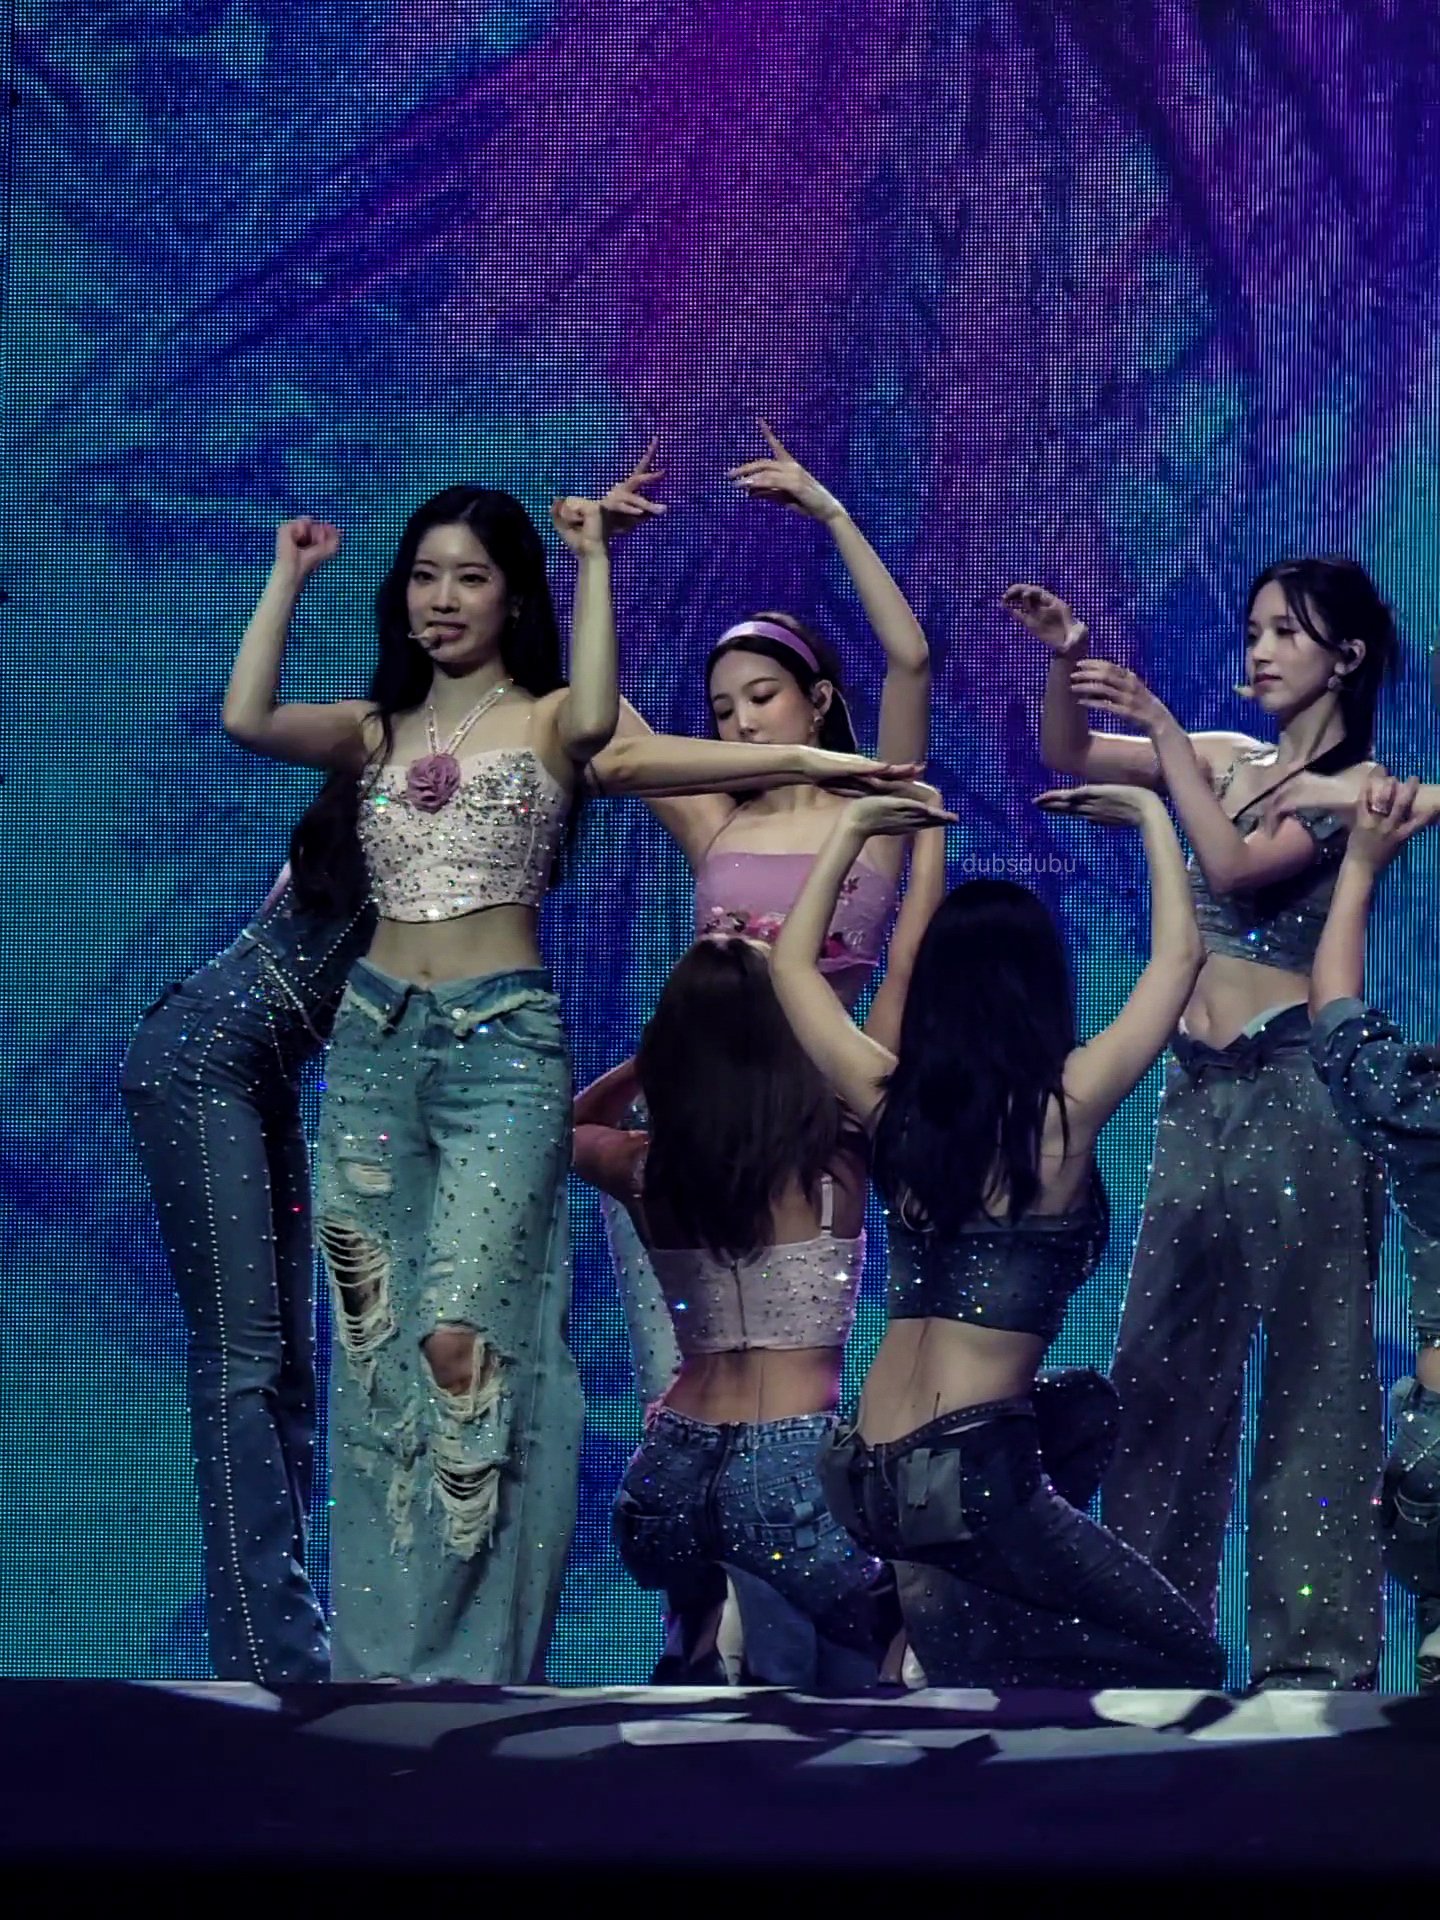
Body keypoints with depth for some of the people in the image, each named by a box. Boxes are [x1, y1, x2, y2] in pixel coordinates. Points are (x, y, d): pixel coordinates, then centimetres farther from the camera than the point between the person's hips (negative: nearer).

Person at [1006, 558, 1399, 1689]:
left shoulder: (1359, 787, -3)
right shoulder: (1226, 758, 14)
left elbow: (1237, 867, -16)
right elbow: (1069, 757, 12)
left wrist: (1161, 726, -16)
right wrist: (1067, 660, -5)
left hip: (1296, 1080, -7)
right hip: (1199, 1088, 7)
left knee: (1311, 1369, -6)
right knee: (1164, 1363, 6)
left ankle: (1317, 1648, -5)